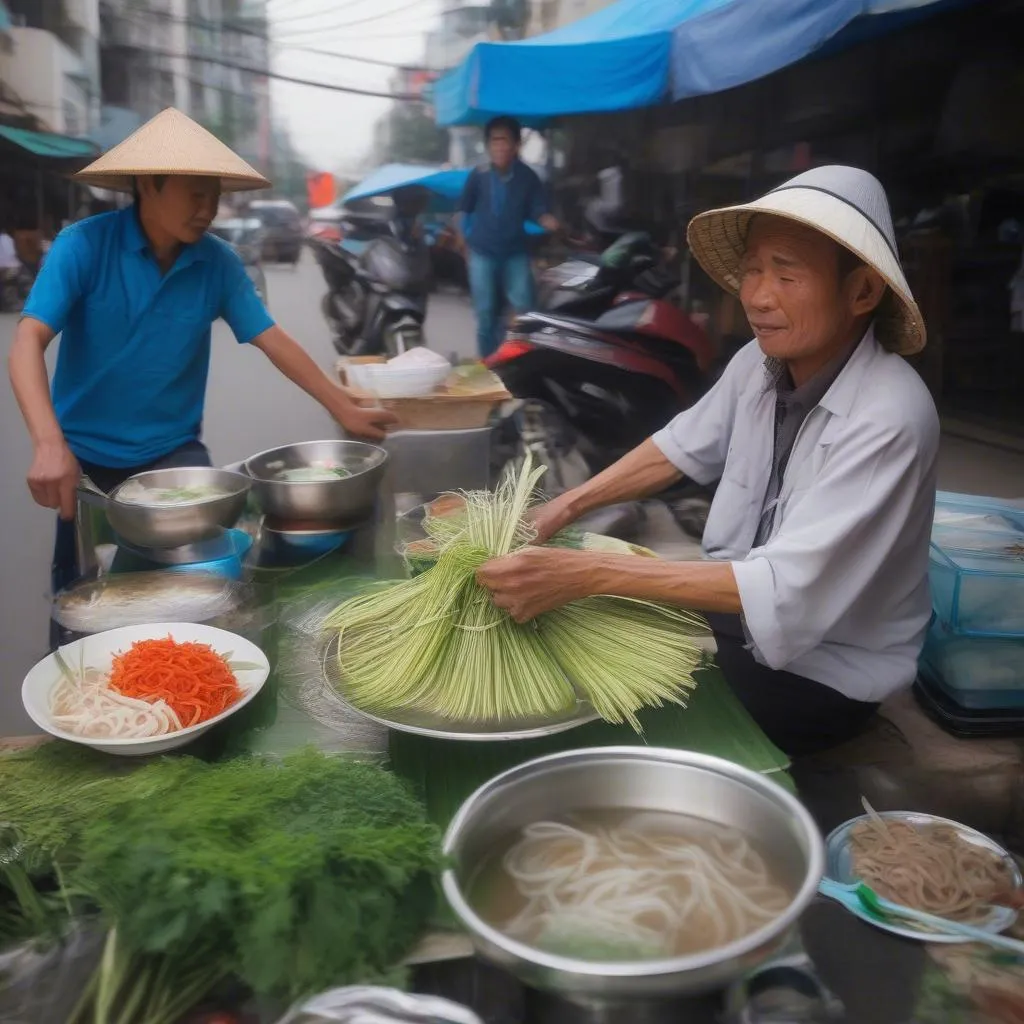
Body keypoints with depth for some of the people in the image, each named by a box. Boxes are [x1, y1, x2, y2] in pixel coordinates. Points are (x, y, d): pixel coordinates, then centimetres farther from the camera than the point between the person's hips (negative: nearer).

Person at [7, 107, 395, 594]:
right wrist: (49, 444, -39)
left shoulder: (218, 261, -6)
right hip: (87, 454, -1)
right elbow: (28, 343, -23)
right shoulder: (83, 245, -15)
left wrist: (345, 409, -7)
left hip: (173, 448, 2)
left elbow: (273, 340, -2)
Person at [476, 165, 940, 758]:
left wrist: (588, 574, -37)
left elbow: (784, 591, -32)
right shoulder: (760, 361, -8)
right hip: (732, 617, 6)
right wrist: (564, 508, -7)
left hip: (824, 672, -6)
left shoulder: (889, 419, -29)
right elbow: (681, 448, 7)